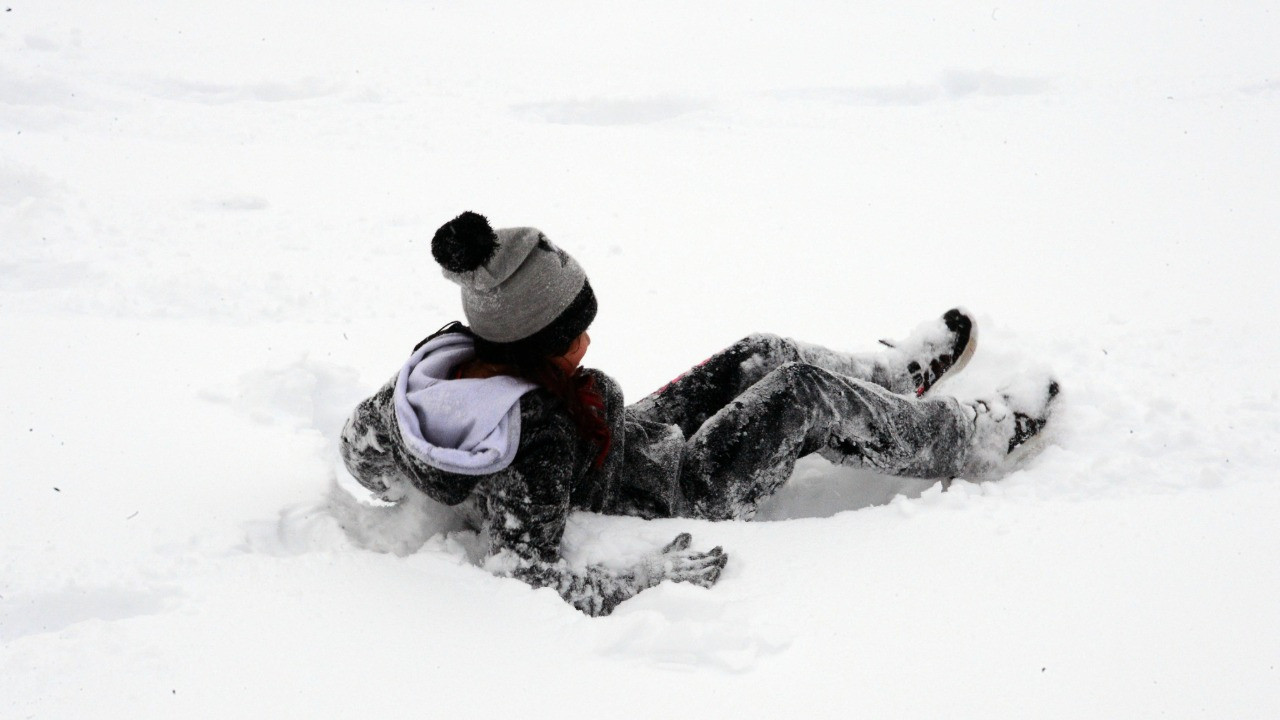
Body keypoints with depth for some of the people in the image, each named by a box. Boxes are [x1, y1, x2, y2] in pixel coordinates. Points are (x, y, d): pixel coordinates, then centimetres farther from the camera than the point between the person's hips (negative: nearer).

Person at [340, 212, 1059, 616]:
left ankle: (902, 372, 43)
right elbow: (525, 576, -42)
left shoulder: (447, 358, -19)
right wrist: (655, 574, -34)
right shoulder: (536, 436, -41)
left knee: (760, 356, 16)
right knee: (807, 393, -7)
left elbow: (361, 442, -4)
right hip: (675, 494, -8)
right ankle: (978, 439, 17)